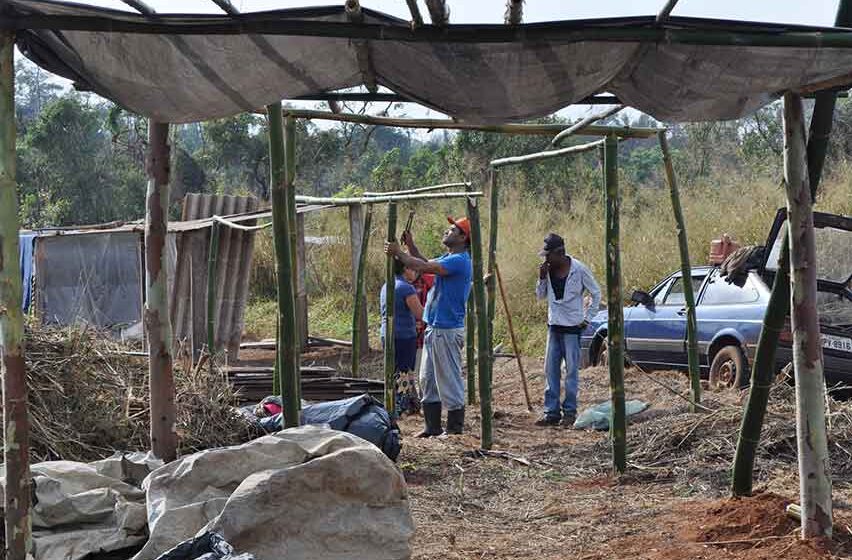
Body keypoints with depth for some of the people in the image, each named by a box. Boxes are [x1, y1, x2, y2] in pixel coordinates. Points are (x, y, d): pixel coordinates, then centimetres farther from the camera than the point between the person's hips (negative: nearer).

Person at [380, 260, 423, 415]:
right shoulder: (407, 288, -15)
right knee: (402, 373, -3)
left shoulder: (386, 287, 12)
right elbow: (420, 314, -15)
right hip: (404, 336, -9)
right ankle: (398, 407, -2)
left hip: (387, 335, 9)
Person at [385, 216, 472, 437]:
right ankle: (433, 427, 22)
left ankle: (455, 430, 5)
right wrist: (410, 245, 9)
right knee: (427, 380, 14)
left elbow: (423, 267, -23)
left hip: (448, 330, -10)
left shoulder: (459, 261, -18)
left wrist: (399, 253, -12)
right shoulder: (449, 259, 15)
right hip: (434, 328, 10)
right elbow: (426, 264, 21)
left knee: (449, 381, -3)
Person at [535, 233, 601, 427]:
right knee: (551, 370, 5)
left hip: (572, 326, -5)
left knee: (571, 371, -1)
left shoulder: (579, 269, -10)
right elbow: (540, 295, 9)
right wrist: (542, 278, -7)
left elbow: (596, 294, 0)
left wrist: (586, 317, -2)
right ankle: (551, 412, 9)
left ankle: (569, 412, 6)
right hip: (554, 325, 5)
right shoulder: (548, 270, 3)